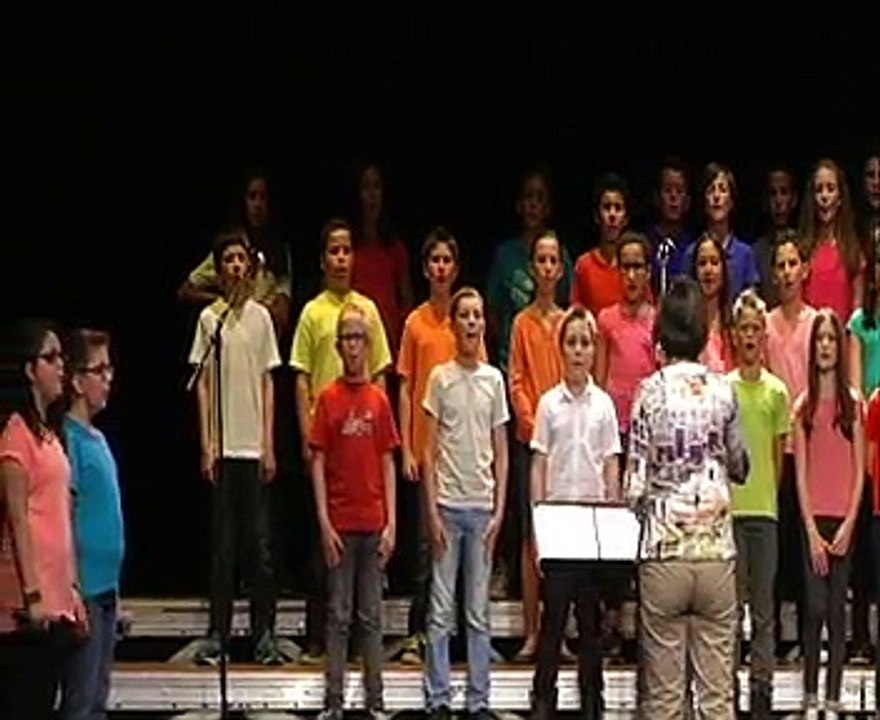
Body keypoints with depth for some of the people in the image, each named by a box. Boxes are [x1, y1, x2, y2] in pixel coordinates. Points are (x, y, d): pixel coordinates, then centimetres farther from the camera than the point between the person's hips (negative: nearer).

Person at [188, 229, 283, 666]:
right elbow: (202, 384, 4)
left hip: (254, 445, 1)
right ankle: (217, 634, 7)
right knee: (222, 542, 2)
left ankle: (264, 633, 7)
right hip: (222, 445, 0)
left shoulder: (261, 317, 5)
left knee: (259, 539, 2)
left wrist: (269, 444, 1)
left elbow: (268, 383, 7)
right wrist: (206, 445, -3)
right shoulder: (209, 318, 3)